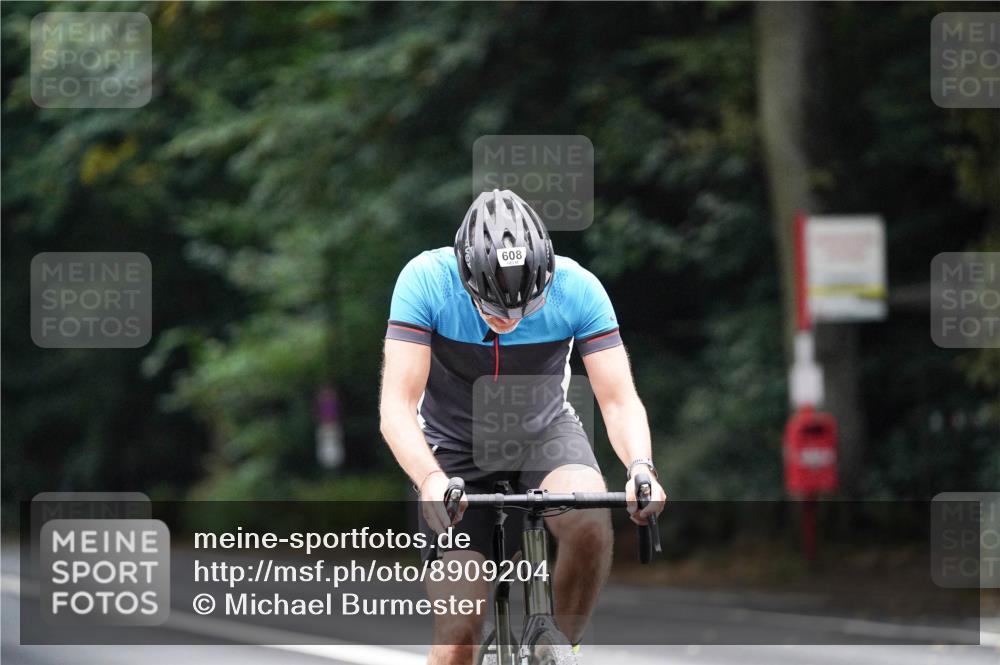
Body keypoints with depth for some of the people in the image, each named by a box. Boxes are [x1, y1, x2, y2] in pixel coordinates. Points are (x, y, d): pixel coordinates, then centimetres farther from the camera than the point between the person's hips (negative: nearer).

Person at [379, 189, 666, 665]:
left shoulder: (577, 289, -23)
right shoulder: (427, 281, -27)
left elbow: (618, 400, -22)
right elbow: (397, 405, -30)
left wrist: (640, 468, -43)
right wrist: (431, 481, -48)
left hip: (543, 431, 1)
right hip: (454, 444, -1)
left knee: (590, 521, -34)